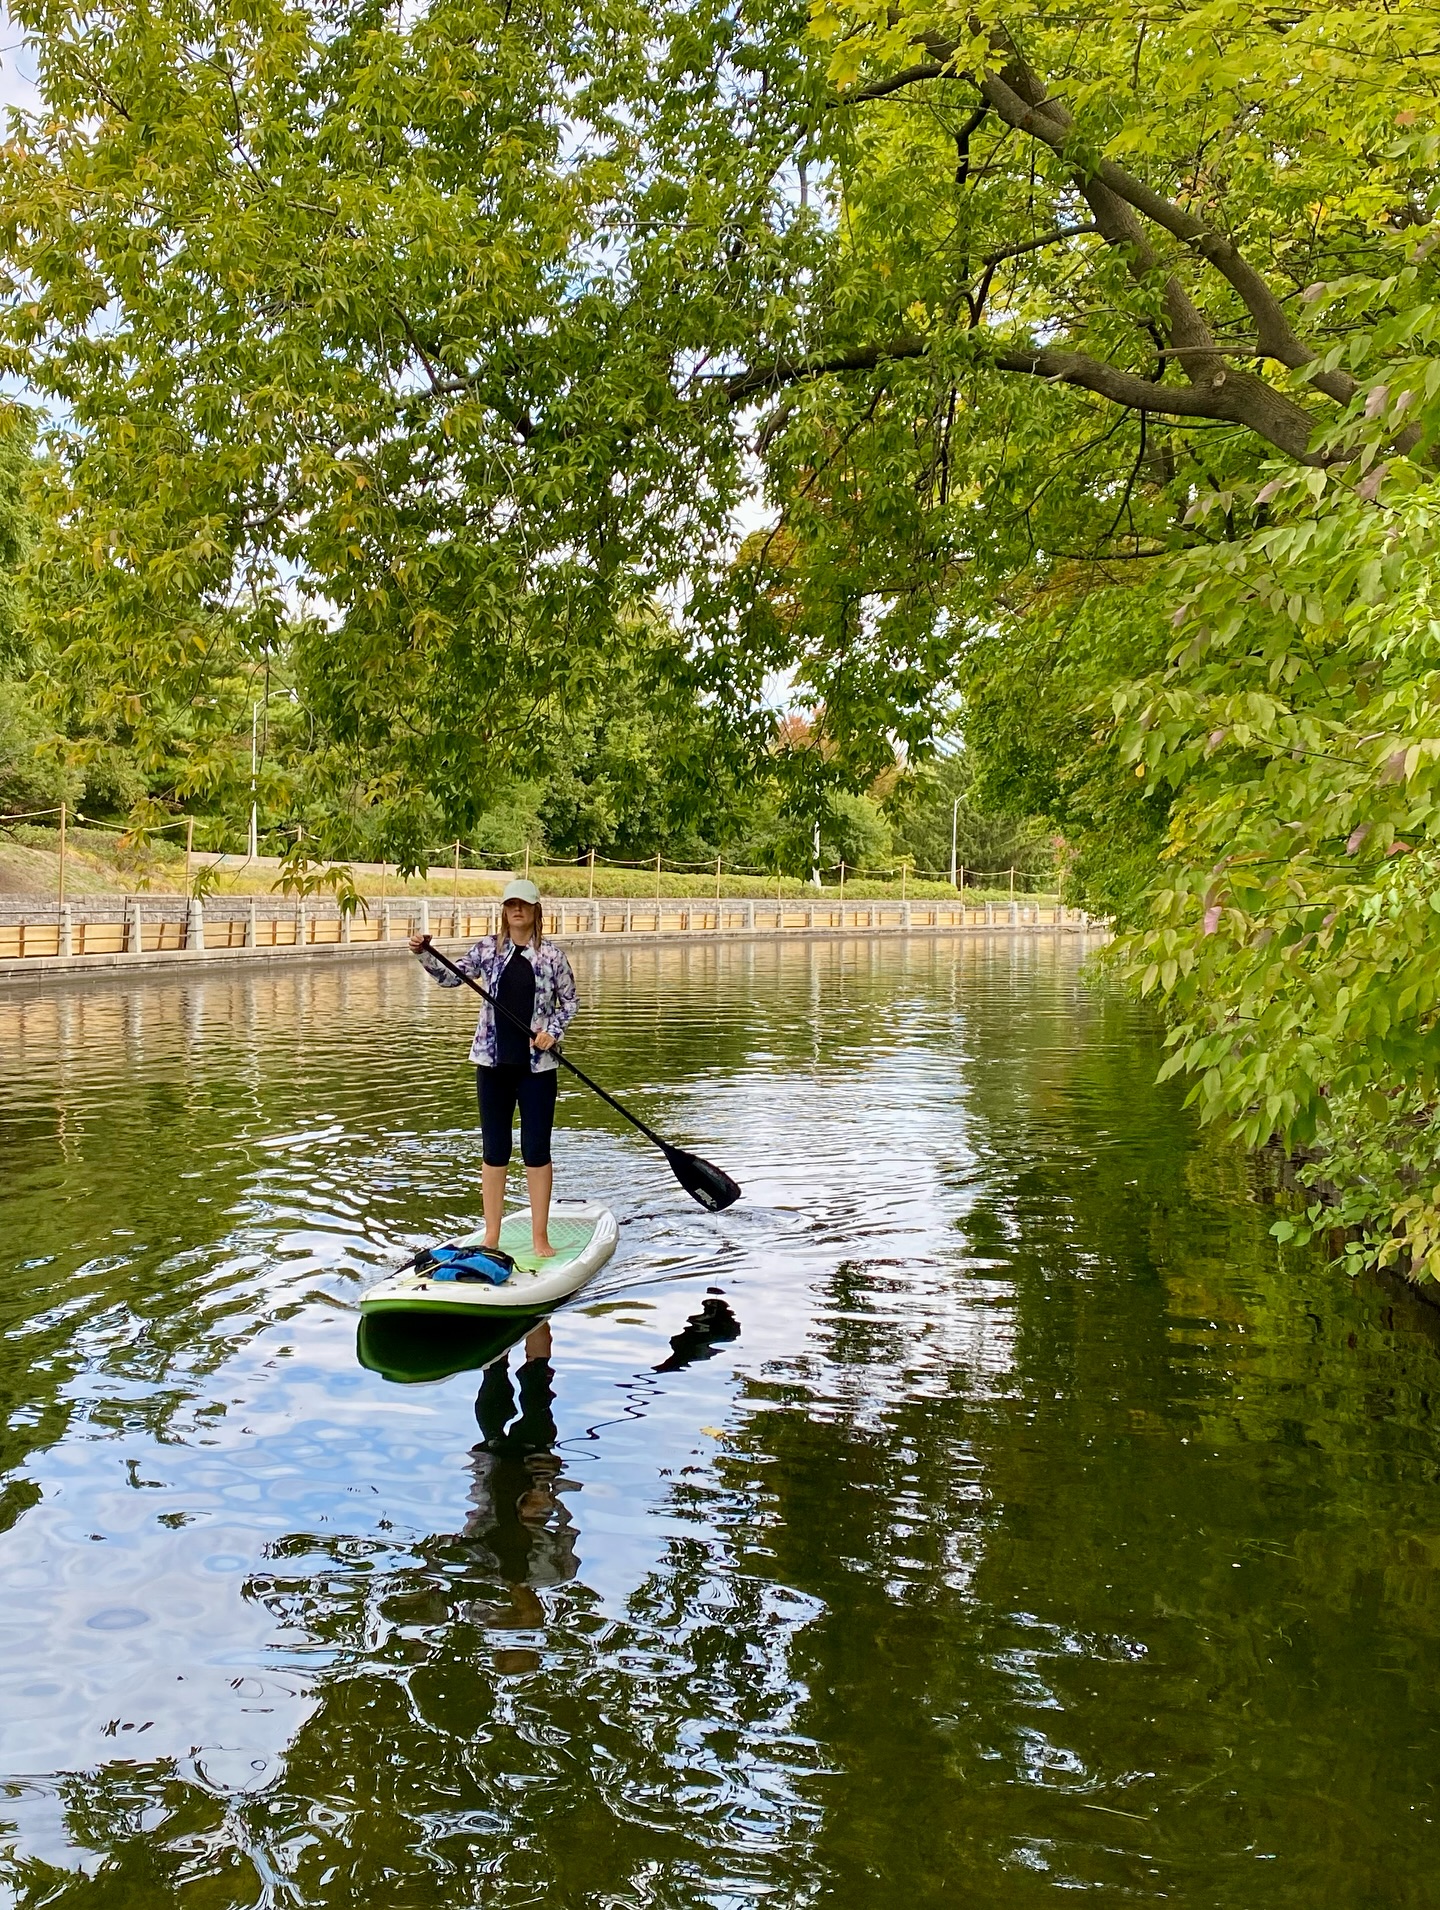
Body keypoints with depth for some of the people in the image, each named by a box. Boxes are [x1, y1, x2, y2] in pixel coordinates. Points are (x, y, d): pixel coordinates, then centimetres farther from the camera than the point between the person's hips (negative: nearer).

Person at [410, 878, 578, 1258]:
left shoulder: (552, 954, -1)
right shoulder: (488, 949, 4)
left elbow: (569, 1002, 6)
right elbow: (451, 976, -2)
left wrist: (553, 1031, -10)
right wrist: (424, 953, -17)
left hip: (537, 1065, -2)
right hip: (494, 1062, 2)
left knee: (537, 1151, 3)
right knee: (494, 1151, 8)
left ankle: (540, 1238, 13)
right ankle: (491, 1238, 16)